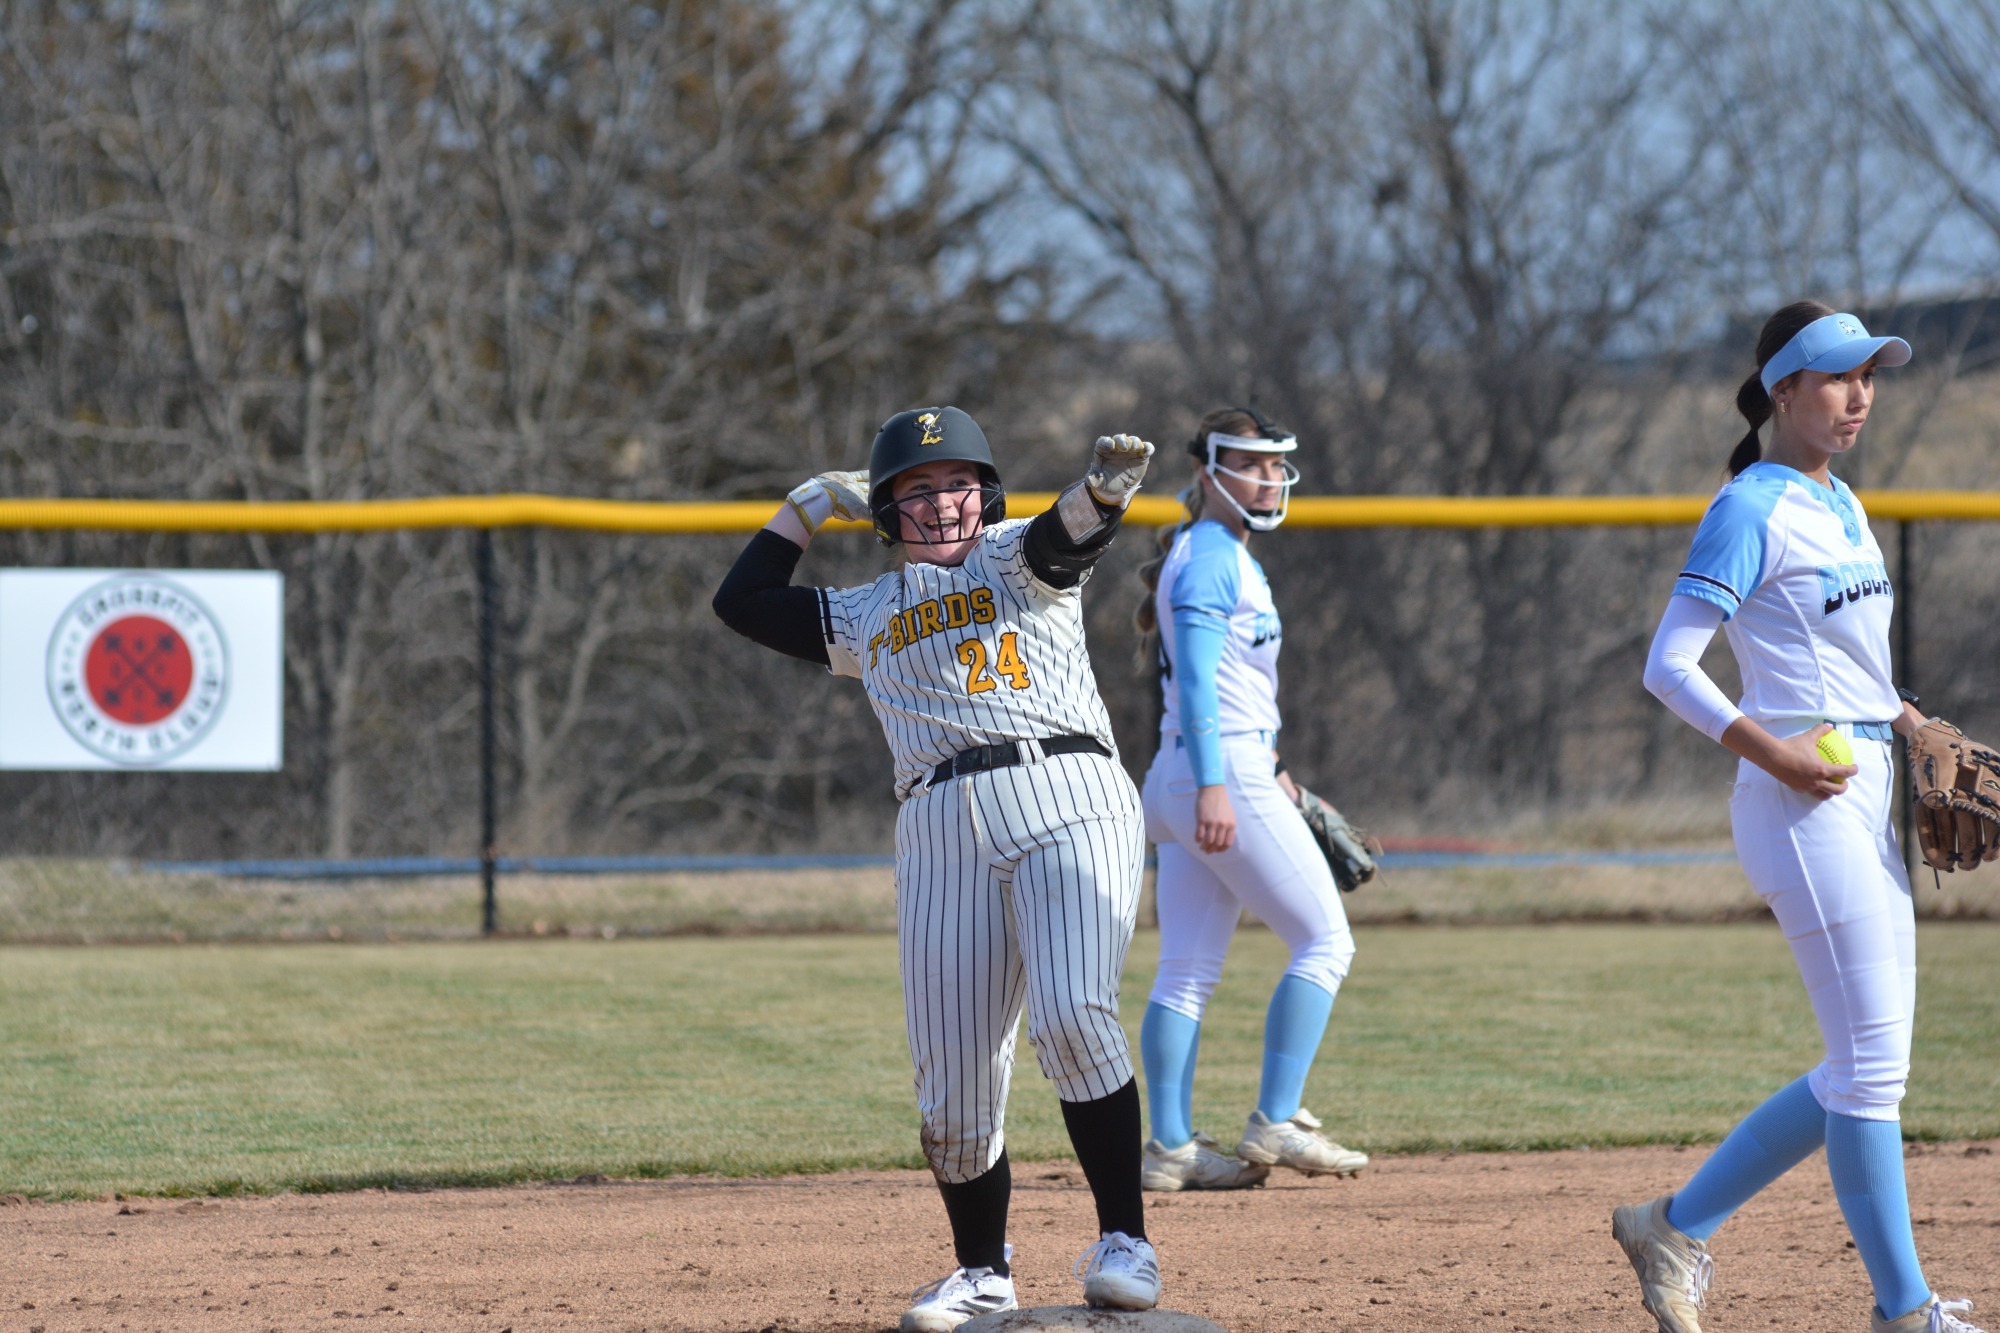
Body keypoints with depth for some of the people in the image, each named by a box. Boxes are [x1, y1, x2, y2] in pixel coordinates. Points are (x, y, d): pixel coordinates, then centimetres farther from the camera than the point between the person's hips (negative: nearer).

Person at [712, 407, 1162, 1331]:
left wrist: (1104, 489, -33)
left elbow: (1062, 538, -10)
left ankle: (1124, 1243, -16)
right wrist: (813, 502, 32)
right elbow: (743, 600, 30)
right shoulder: (867, 616, 25)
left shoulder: (1015, 559, 13)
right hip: (942, 833, 4)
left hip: (1070, 802, -4)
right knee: (952, 1084, 0)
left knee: (1071, 1016, -24)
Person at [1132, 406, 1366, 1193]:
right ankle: (1275, 1123, -7)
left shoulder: (1220, 557, 20)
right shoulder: (1212, 559, -11)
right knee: (1324, 940, -5)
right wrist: (1215, 785, -29)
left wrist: (1267, 767, 31)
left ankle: (1171, 1147, 3)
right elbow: (1195, 676, -21)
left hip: (1182, 776, 10)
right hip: (1223, 770, -10)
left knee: (1187, 972, 5)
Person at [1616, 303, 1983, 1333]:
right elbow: (1668, 667, -14)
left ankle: (1678, 1227, 18)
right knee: (1873, 1065, -7)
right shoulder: (1751, 510, -9)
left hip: (1867, 798, 9)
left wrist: (1914, 727, 11)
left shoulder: (1842, 506, 17)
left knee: (1866, 1071, 9)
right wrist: (1767, 751, -24)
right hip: (1802, 804, -9)